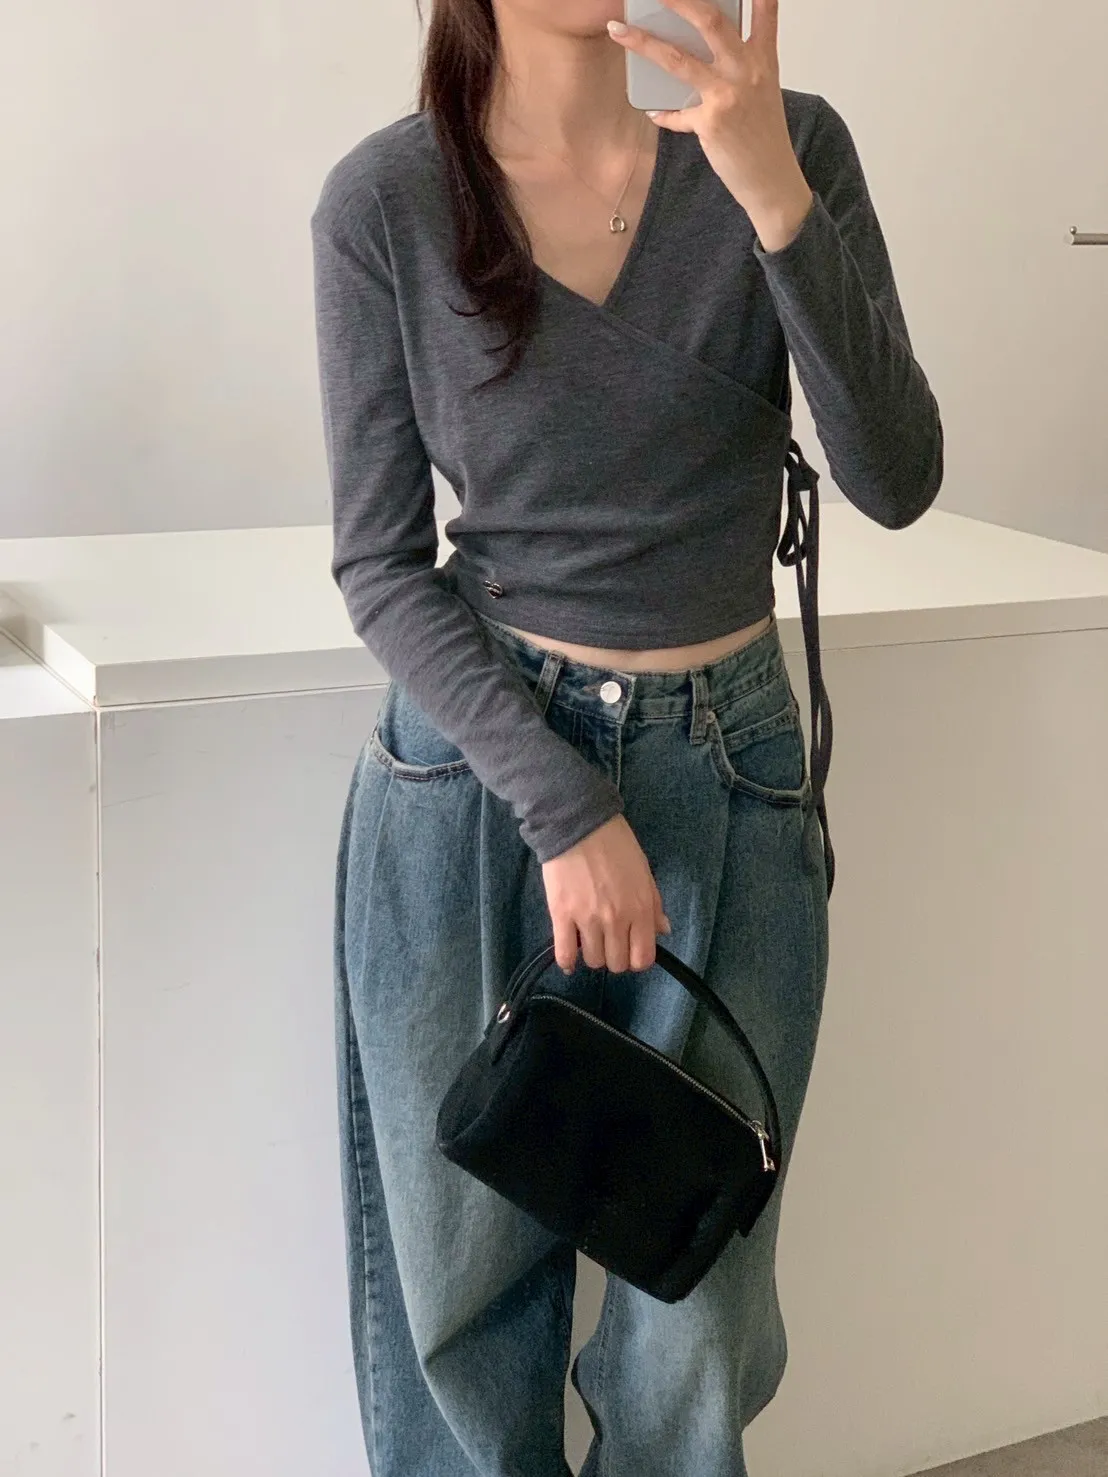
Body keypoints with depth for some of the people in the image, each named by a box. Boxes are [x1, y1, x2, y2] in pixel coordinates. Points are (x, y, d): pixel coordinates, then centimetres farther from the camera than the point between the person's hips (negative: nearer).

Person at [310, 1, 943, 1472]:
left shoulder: (788, 148, -5)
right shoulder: (386, 202, -8)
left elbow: (896, 484, -13)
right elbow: (380, 564, -6)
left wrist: (773, 194, -26)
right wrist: (563, 808, -14)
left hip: (730, 772, 1)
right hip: (471, 767, 0)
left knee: (697, 1315, 7)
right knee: (462, 1288, 11)